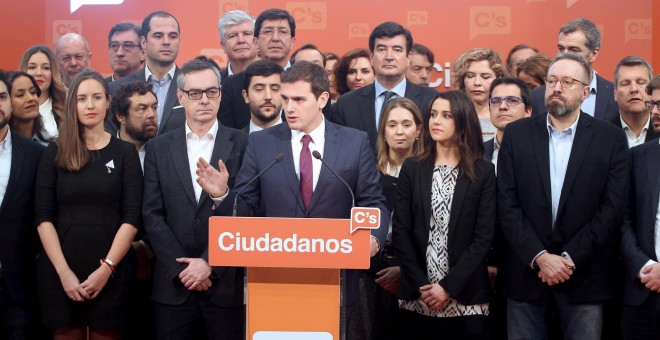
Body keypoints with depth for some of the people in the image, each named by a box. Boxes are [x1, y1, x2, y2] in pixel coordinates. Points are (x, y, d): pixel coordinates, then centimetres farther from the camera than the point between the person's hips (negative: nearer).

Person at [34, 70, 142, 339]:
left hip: (111, 270, -1)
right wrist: (64, 271, -10)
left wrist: (106, 268, -12)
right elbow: (43, 217, 1)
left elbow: (132, 217, -2)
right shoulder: (54, 153, 6)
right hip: (60, 269, 1)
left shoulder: (125, 152, 4)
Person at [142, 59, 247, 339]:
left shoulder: (242, 145, 1)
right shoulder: (159, 148, 7)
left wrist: (211, 263, -11)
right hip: (174, 285, 2)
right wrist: (181, 268, -6)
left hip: (226, 283, -1)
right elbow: (152, 215, 3)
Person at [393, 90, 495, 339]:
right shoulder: (412, 168, 5)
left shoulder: (483, 172, 1)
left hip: (465, 297, -1)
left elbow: (484, 237, -5)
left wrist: (449, 286, -12)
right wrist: (420, 284, -9)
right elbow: (400, 232, 1)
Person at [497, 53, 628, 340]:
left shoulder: (611, 138, 0)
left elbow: (612, 209, -5)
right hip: (527, 272, 1)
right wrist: (540, 257, -12)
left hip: (585, 277, -1)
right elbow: (507, 204, -2)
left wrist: (569, 259, -12)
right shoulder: (517, 133, 3)